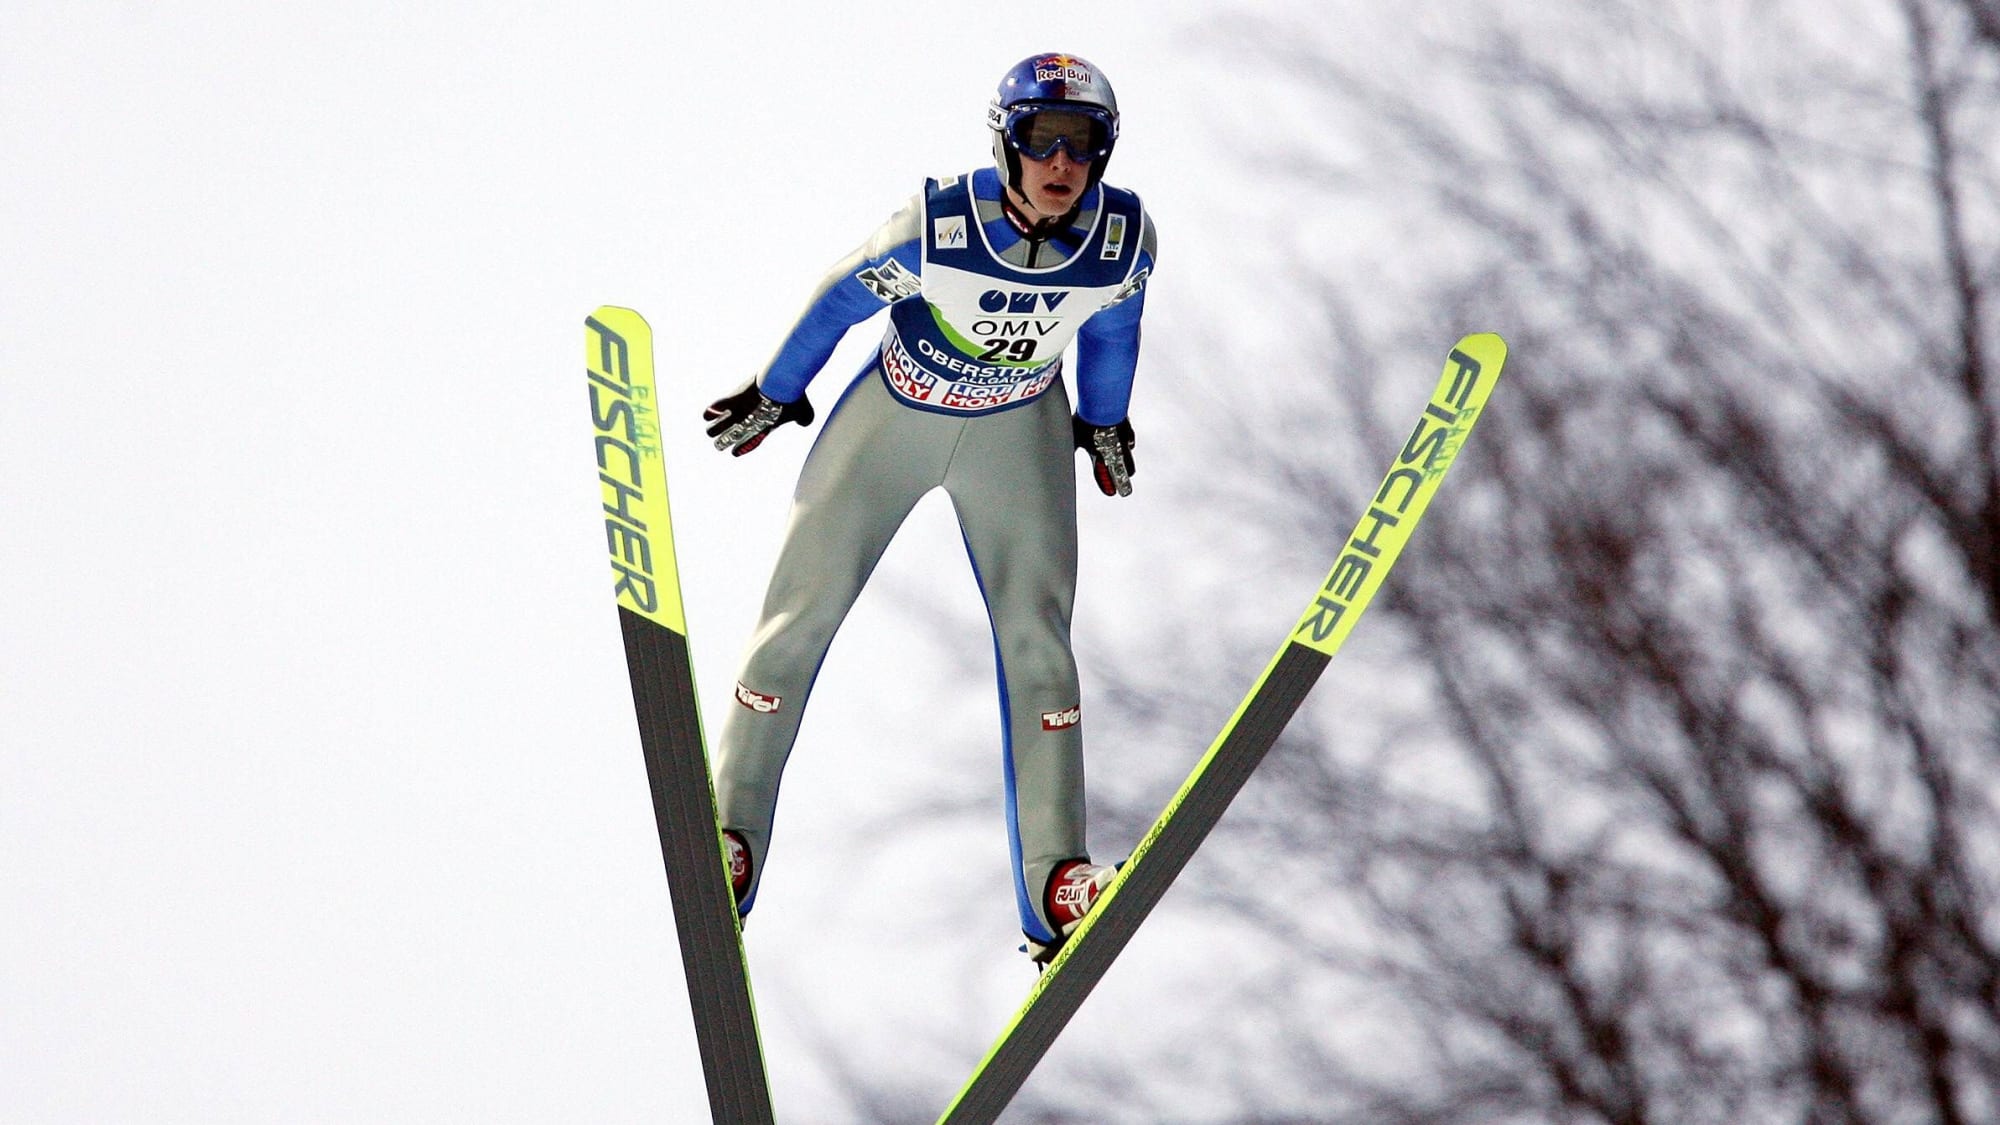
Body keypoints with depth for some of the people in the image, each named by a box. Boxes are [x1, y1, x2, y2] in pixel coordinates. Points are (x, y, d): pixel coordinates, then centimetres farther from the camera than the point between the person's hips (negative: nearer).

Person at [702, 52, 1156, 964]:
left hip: (1019, 430, 2)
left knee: (1036, 635, -6)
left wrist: (1105, 421, 16)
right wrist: (773, 395, 2)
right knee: (800, 614, -4)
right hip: (896, 413, -2)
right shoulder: (939, 224, -32)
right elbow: (844, 298, -13)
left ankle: (1056, 882, -4)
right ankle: (728, 844, 3)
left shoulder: (1126, 239, -24)